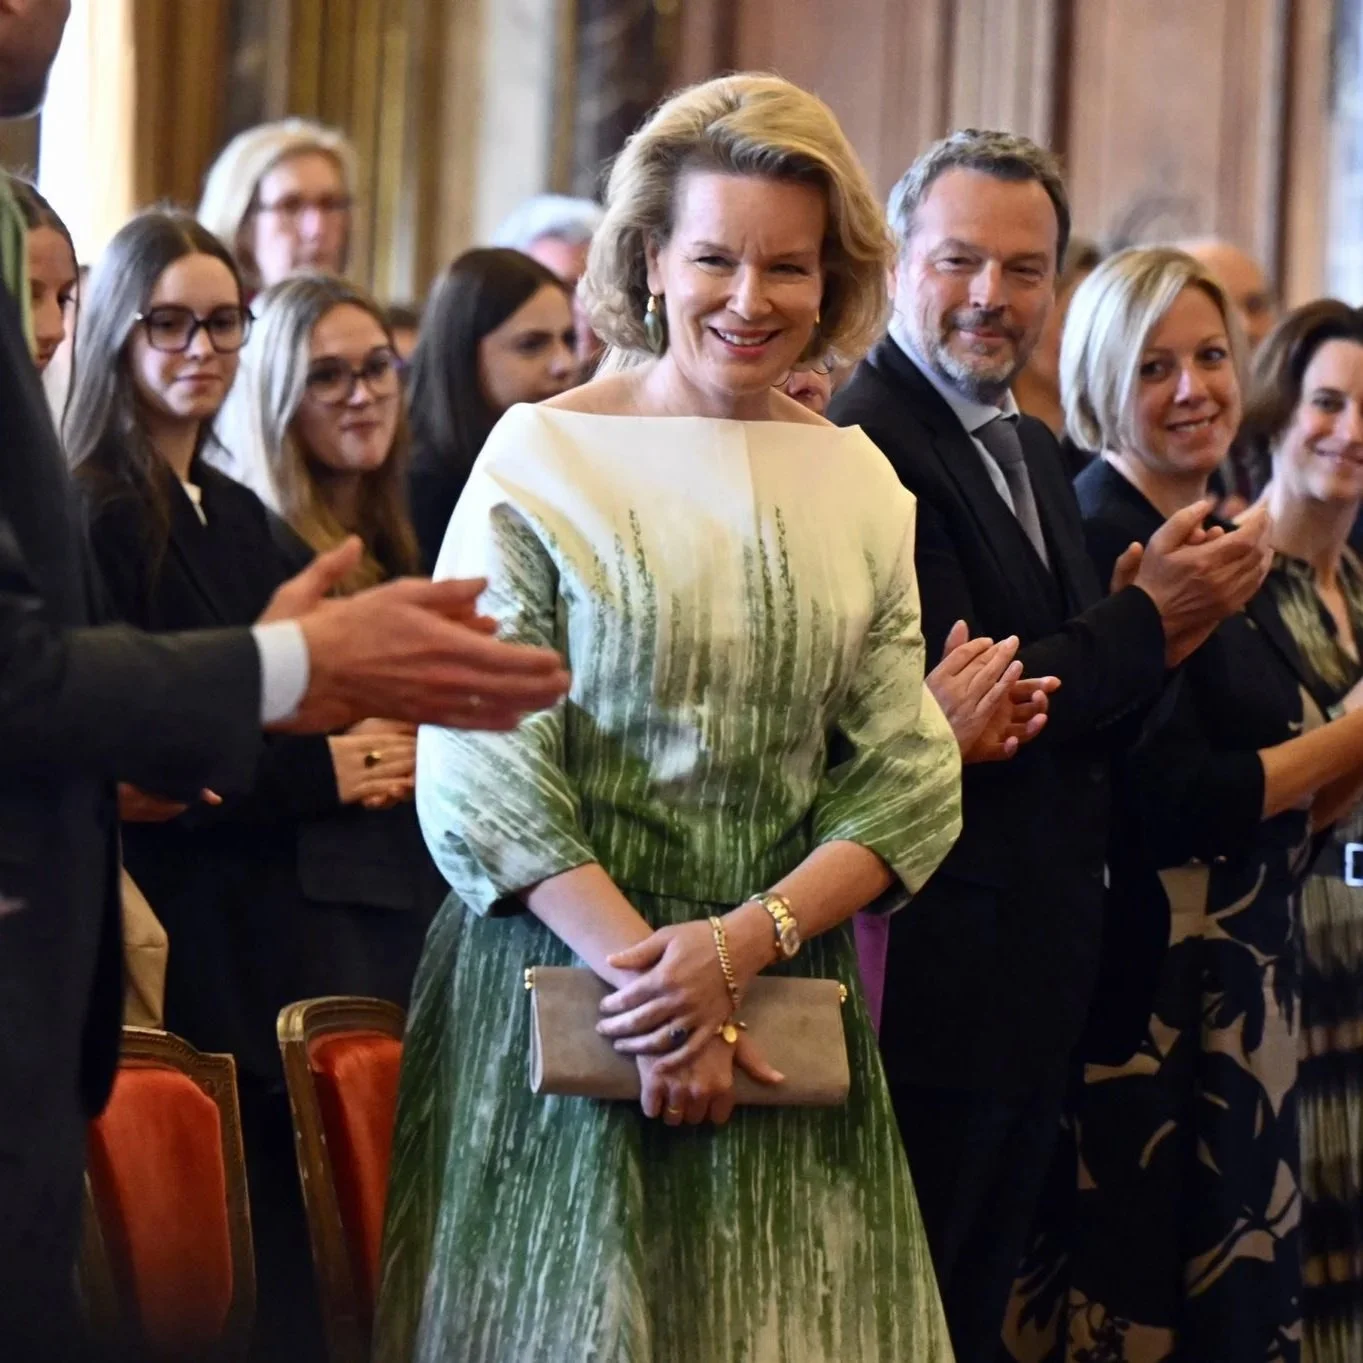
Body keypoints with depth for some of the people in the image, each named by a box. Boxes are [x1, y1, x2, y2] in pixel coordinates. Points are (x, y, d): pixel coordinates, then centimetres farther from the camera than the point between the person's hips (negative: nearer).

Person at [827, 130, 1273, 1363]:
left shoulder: (1035, 454, 14)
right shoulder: (868, 446, -17)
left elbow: (1078, 713, 13)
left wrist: (1151, 624, -7)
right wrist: (1145, 625, -13)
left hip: (1041, 969, 9)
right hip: (935, 972, -9)